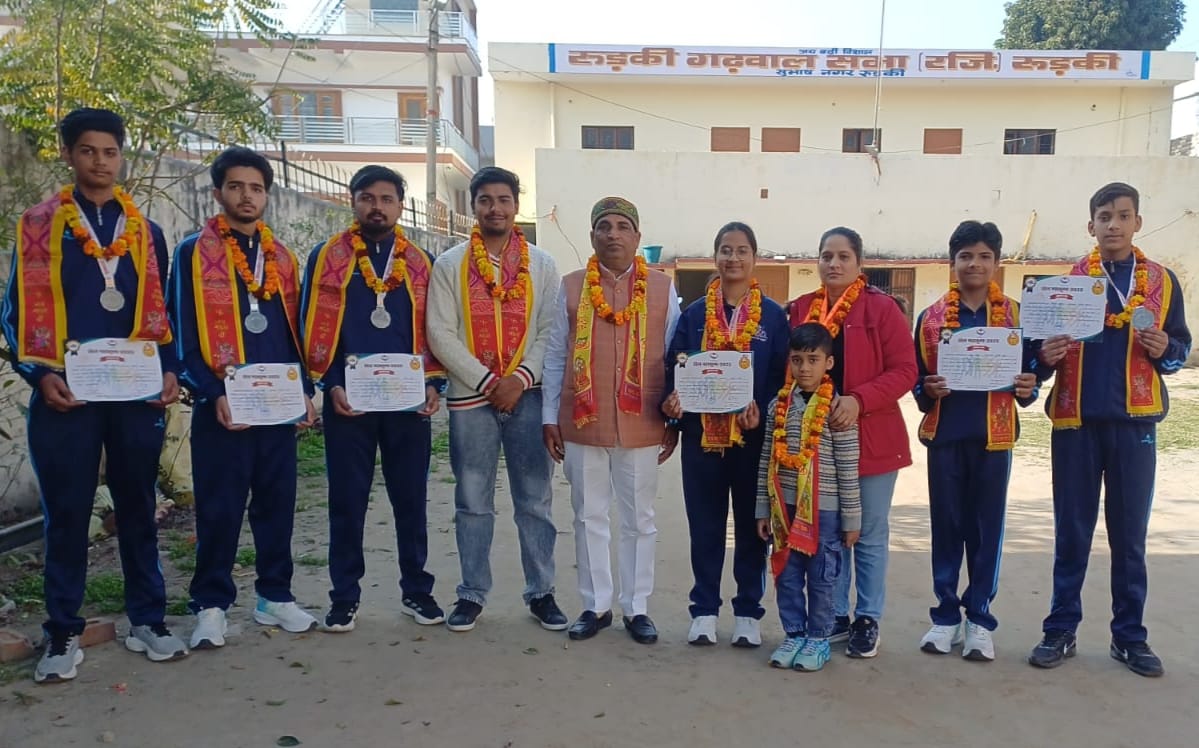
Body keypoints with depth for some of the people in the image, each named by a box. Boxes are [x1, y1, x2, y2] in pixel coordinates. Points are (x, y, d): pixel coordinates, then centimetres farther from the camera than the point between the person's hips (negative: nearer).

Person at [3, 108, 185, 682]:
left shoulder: (145, 230, 12)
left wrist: (169, 371, -1)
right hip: (66, 395, -2)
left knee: (138, 508, 9)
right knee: (67, 514, 4)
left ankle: (147, 620, 20)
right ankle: (63, 634, 17)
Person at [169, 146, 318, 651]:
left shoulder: (282, 258, 15)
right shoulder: (193, 252, 0)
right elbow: (184, 333, -5)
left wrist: (304, 390, 7)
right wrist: (213, 394, -13)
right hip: (223, 404, -4)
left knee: (277, 502, 9)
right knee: (219, 507, 1)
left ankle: (275, 596, 22)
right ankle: (211, 605, 14)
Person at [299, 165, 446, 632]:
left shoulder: (420, 263, 9)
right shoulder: (327, 257, 4)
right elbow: (313, 327, 1)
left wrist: (434, 384, -3)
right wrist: (330, 385, -9)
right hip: (348, 400, -1)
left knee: (411, 498, 8)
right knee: (347, 500, 6)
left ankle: (416, 591, 21)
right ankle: (345, 596, 19)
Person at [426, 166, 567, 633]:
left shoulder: (542, 265, 7)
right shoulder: (450, 265, 5)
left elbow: (551, 331, 1)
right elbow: (440, 333, -3)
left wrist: (521, 378, -12)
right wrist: (487, 381, -10)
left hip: (528, 395, 0)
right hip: (470, 396, 0)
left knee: (535, 500, 5)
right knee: (473, 502, 7)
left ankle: (541, 592, 16)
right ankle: (472, 594, 18)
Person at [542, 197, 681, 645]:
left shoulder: (663, 288, 4)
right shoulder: (571, 287, 5)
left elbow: (675, 359, 5)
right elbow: (555, 357, 5)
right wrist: (550, 418, 2)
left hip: (642, 426, 0)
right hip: (582, 423, 1)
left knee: (639, 520, 10)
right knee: (589, 517, 9)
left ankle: (636, 608, 23)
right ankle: (596, 605, 23)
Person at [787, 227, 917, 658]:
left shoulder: (882, 308, -5)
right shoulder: (801, 310, 7)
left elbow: (905, 371, -10)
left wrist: (858, 399, -22)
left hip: (872, 439, -3)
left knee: (870, 534, 7)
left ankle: (868, 619, 20)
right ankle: (834, 616, 24)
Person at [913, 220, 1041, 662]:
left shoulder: (1016, 315, 5)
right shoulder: (931, 318, 5)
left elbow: (1030, 374, 7)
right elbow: (915, 379, 7)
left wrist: (1027, 389, -14)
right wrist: (928, 390, -14)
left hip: (994, 436, 0)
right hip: (945, 435, 1)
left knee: (987, 528, 6)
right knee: (945, 526, 7)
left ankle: (980, 620, 17)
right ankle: (946, 616, 19)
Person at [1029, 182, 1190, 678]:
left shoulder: (1163, 281, 7)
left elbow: (1181, 347, 10)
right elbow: (1047, 350, 7)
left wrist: (1165, 350, -12)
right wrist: (1045, 356, -16)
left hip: (1134, 423, 0)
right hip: (1076, 421, 0)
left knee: (1130, 534, 7)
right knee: (1072, 533, 6)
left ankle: (1130, 635, 19)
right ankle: (1061, 629, 14)